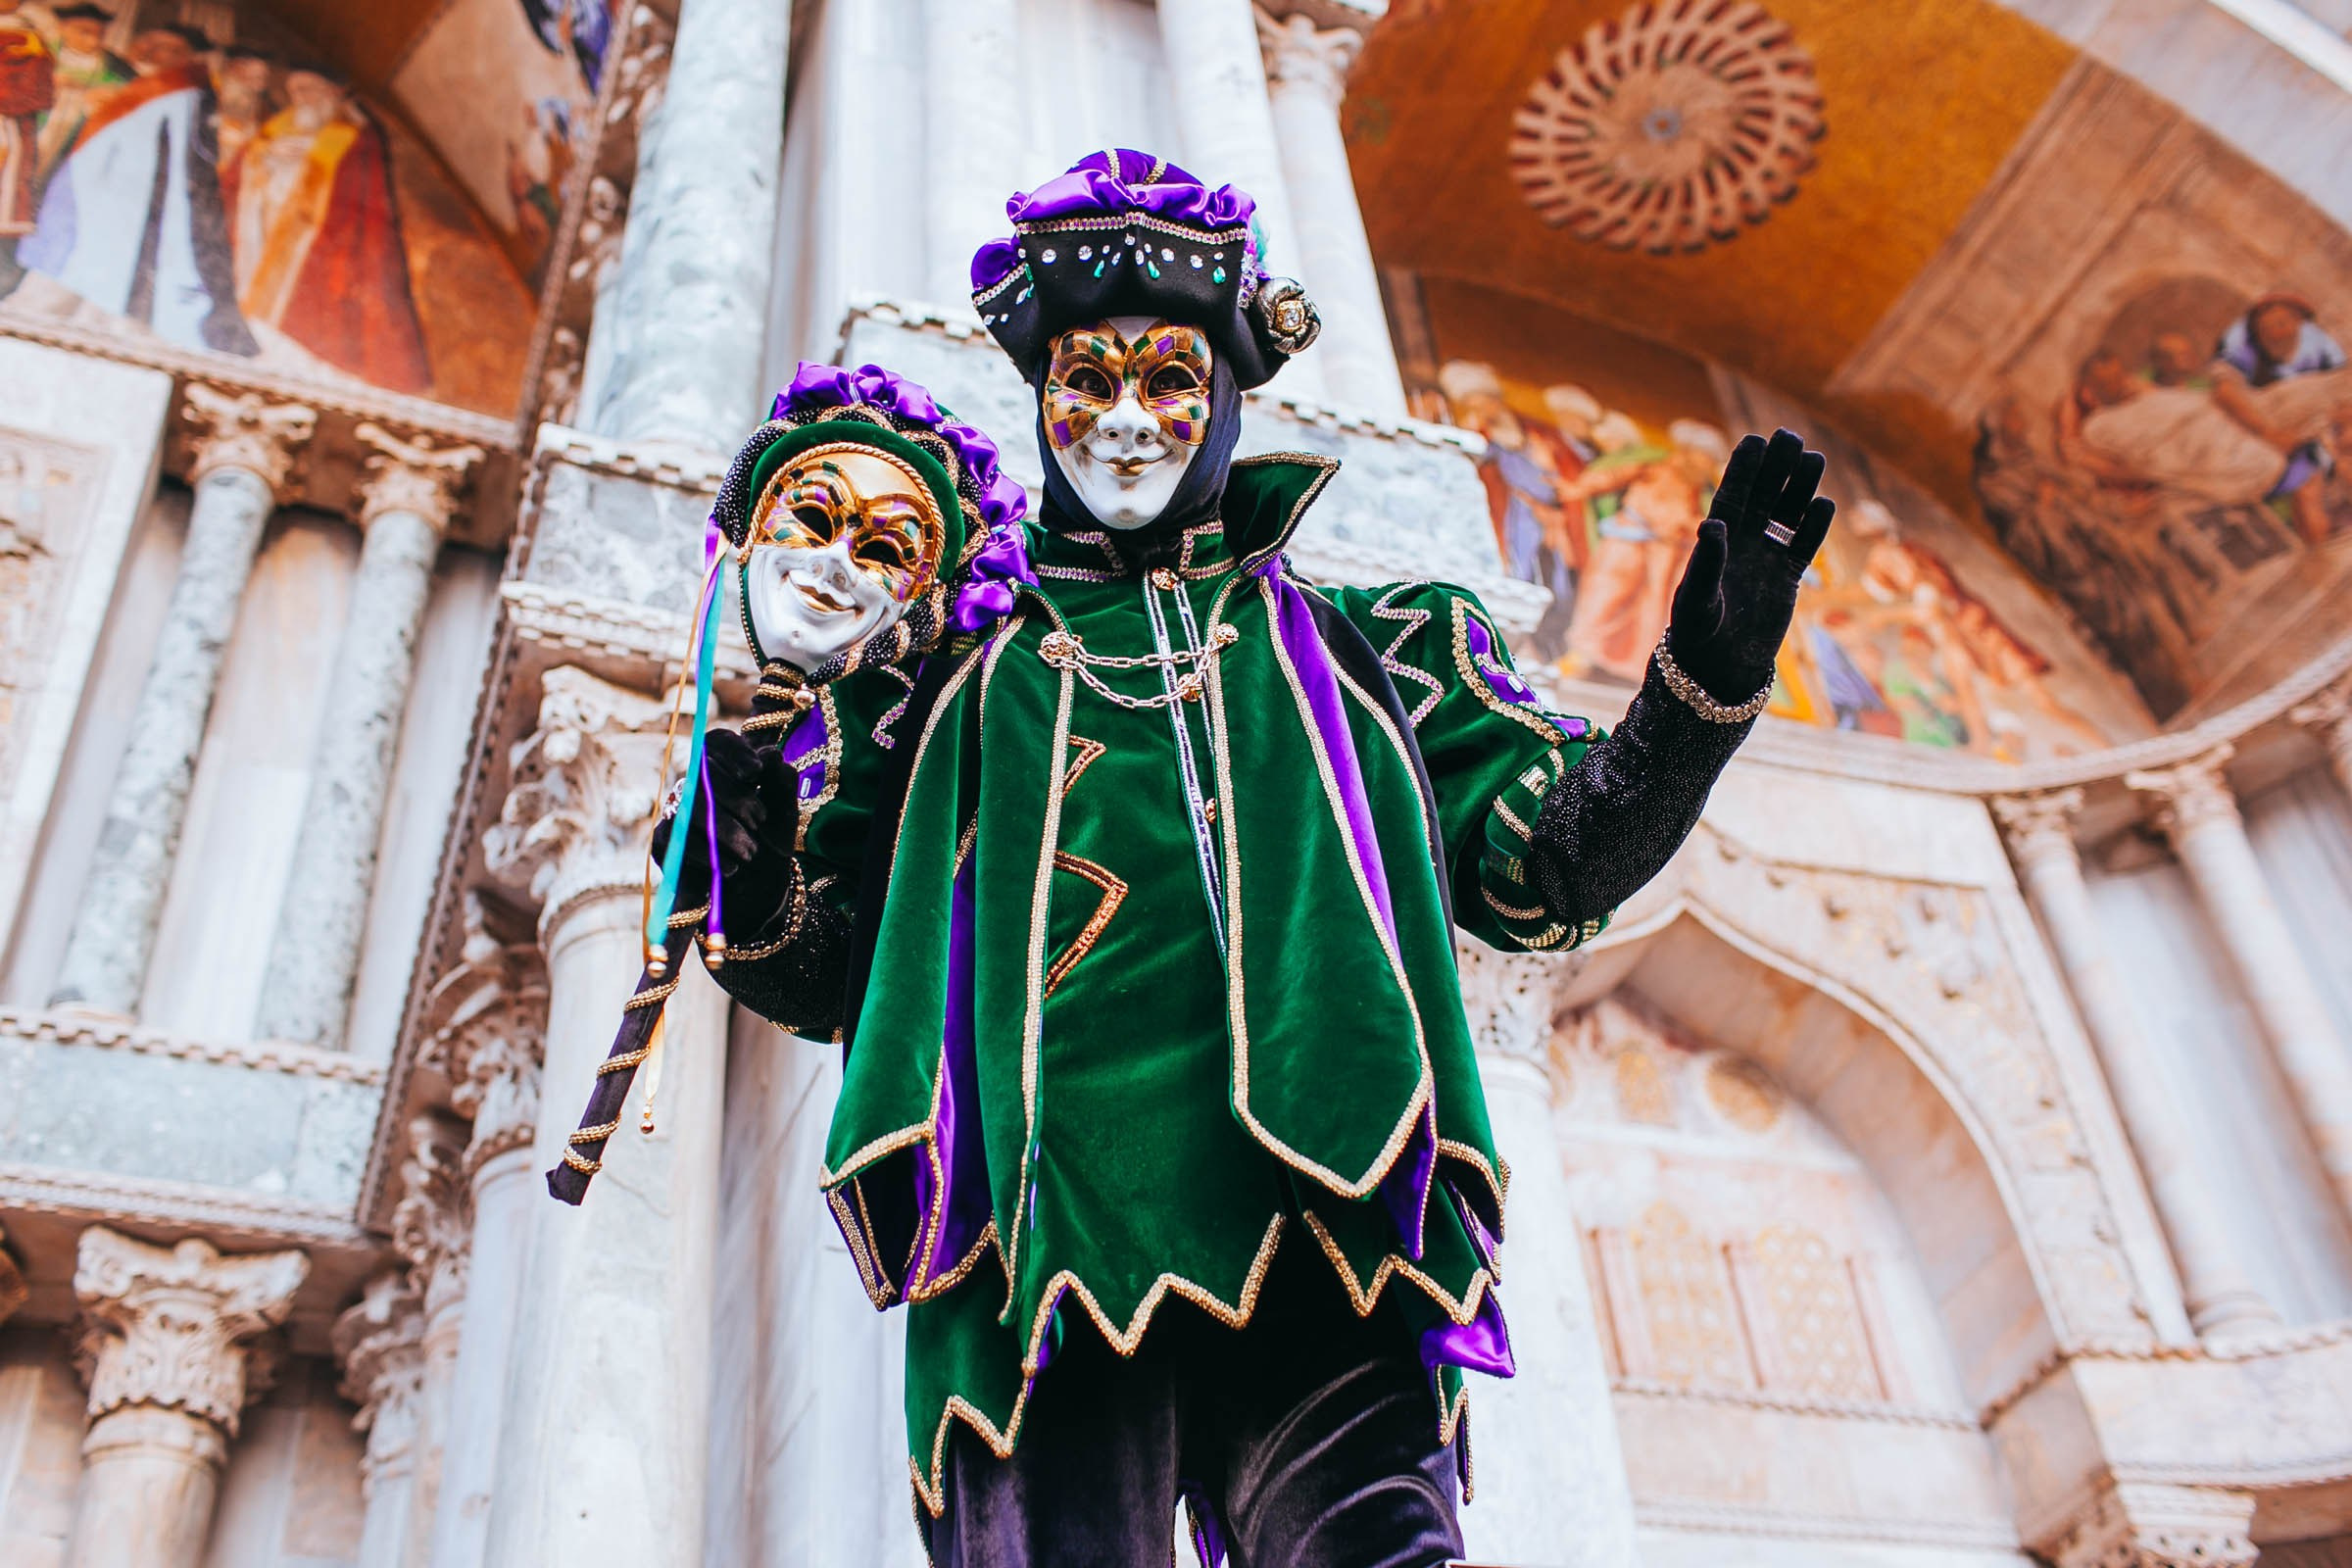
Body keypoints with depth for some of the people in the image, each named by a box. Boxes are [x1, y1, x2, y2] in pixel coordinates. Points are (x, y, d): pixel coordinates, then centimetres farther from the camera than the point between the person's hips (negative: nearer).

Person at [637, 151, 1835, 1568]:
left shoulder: (1365, 648, 25)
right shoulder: (955, 674, 23)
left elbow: (1550, 869, 17)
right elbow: (821, 971, 21)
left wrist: (1709, 667, 5)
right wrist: (749, 866, -2)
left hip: (1321, 1247, 0)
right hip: (1051, 1235, 0)